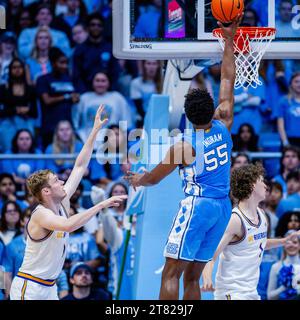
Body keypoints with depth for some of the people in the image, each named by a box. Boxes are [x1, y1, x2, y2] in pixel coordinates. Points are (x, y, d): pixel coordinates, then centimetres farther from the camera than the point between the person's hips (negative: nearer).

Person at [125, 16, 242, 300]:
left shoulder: (184, 146, -7)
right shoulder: (223, 127, 3)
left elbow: (153, 178, 9)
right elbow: (228, 80, 12)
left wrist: (137, 179, 31)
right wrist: (229, 40, 18)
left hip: (196, 205, -6)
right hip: (222, 207, 6)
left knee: (171, 274, -6)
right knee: (192, 277, 10)